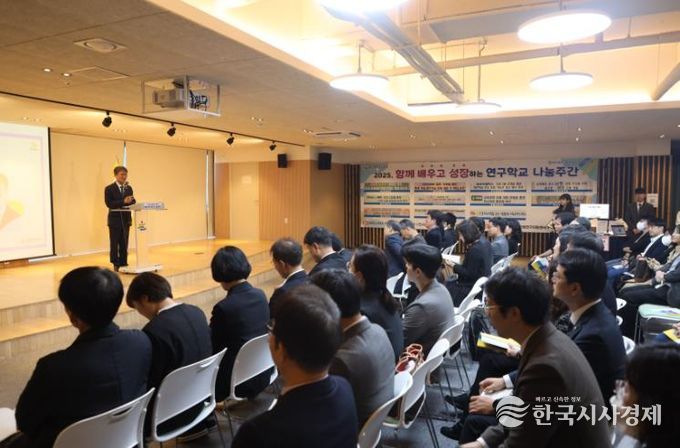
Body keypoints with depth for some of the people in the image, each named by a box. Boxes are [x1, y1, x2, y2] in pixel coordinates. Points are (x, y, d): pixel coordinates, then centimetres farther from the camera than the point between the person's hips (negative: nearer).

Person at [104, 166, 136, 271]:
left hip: (126, 219, 4)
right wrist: (123, 201, -24)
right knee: (114, 243, 1)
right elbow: (109, 204, -15)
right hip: (115, 220, -4)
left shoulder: (129, 188, 11)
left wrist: (131, 201, -16)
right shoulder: (109, 189, -4)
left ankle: (123, 263, 15)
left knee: (124, 244, 8)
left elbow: (132, 202, 7)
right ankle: (116, 265, 8)